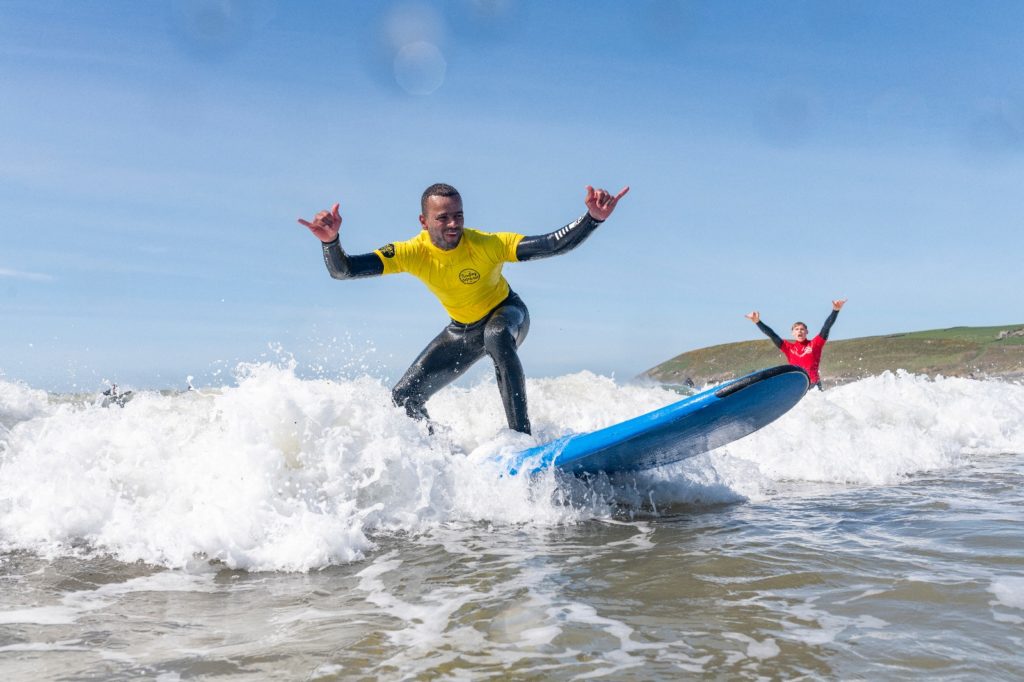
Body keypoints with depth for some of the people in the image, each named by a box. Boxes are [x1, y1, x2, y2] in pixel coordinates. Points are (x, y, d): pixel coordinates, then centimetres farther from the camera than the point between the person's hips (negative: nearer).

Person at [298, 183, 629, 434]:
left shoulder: (488, 245, -32)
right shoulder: (412, 253, -25)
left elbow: (553, 244, -41)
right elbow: (342, 270, -29)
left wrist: (592, 219, -57)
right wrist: (330, 241, -50)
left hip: (507, 314, -4)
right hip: (462, 330, 4)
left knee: (496, 336, -42)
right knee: (403, 397, 2)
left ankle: (521, 435, -37)